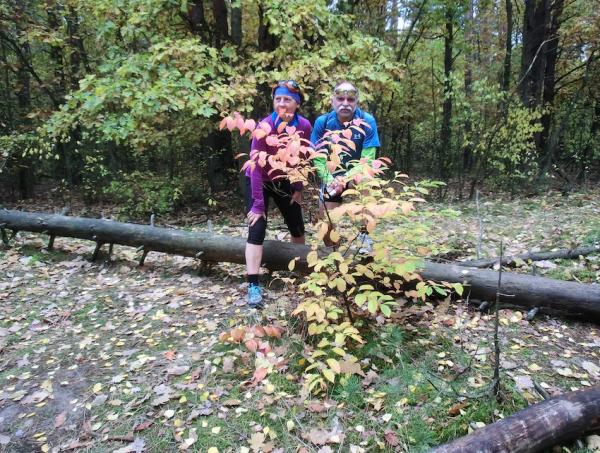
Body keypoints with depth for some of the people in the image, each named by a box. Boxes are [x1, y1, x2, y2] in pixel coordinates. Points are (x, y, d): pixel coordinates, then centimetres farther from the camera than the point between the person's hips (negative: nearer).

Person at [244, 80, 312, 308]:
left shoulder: (304, 126, -16)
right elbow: (256, 167, -28)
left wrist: (298, 188, -3)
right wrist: (258, 204, -29)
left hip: (285, 181, 4)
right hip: (259, 181, -4)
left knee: (297, 227, 11)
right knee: (257, 229, -14)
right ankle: (254, 285, -10)